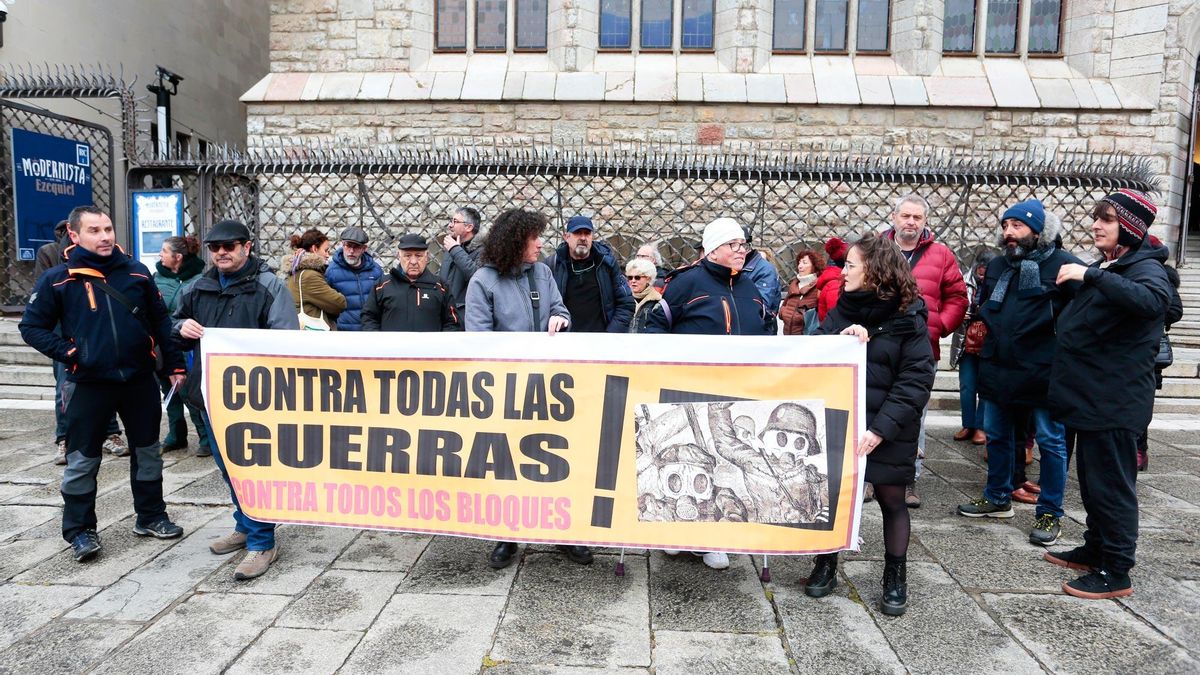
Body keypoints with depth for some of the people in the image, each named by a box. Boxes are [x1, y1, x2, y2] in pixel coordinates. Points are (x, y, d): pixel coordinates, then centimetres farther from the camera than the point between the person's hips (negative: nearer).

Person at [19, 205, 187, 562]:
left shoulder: (136, 272, 2)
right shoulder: (57, 279, -4)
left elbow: (161, 321, 7)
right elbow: (32, 327, 2)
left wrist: (174, 364, 4)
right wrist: (69, 353, -10)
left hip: (140, 379, 3)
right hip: (89, 384, -2)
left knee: (148, 451, 13)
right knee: (82, 460, 6)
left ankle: (151, 517, 29)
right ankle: (80, 530, 21)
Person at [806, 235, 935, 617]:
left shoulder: (907, 318, -7)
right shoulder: (843, 310, 6)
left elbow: (916, 380, -12)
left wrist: (882, 428, -20)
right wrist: (842, 339, -18)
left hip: (887, 431, -3)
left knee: (891, 500, 9)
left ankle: (896, 578, 25)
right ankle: (826, 566, 26)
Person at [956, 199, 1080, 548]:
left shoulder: (1062, 265, -9)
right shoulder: (997, 266, 12)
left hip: (1043, 372, -6)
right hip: (998, 371, 7)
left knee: (1051, 441, 4)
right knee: (997, 436, 16)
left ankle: (1050, 513, 16)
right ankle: (998, 498, 32)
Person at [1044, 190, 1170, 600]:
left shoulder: (1144, 268, -12)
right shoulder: (1103, 269, 16)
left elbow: (1152, 300, -37)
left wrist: (1091, 276, -38)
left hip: (1115, 402, -9)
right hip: (1091, 397, 9)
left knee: (1112, 485, -3)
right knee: (1091, 481, 18)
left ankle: (1116, 573, 6)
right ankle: (1096, 550, 31)